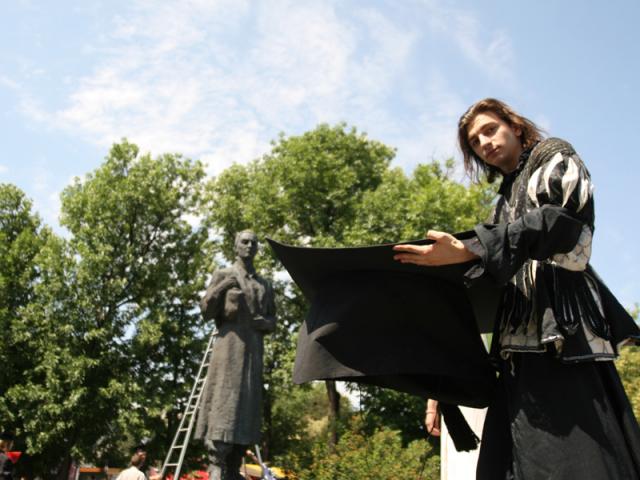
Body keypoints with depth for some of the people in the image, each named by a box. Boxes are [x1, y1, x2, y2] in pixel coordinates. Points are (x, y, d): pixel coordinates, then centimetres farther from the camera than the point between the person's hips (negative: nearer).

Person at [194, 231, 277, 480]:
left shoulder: (265, 285, 20)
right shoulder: (223, 274, 7)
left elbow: (272, 320, 20)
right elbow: (206, 311, 0)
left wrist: (266, 323, -3)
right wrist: (220, 289, -16)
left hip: (254, 349, 5)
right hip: (229, 344, -5)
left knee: (246, 407, 2)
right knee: (223, 402, -13)